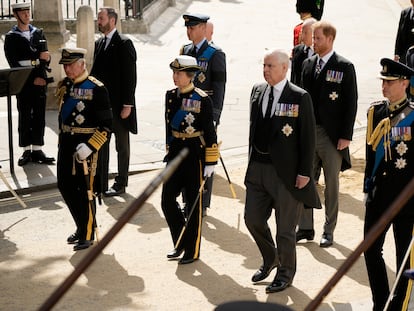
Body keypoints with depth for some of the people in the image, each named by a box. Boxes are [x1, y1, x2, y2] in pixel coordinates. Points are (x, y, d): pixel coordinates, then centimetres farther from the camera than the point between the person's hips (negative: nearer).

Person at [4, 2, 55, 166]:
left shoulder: (39, 33, 13)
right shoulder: (11, 37, 0)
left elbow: (45, 57, 11)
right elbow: (14, 63, -7)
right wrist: (36, 66, -11)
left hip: (41, 81, 3)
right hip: (23, 83, -3)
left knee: (39, 116, 3)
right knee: (24, 117, 0)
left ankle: (37, 149, 8)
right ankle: (26, 151, 7)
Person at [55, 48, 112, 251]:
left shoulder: (96, 89, -13)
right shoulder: (64, 86, 8)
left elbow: (106, 125, -14)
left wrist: (89, 146, -23)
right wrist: (62, 141, 18)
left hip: (86, 145, -7)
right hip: (66, 143, 7)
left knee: (86, 190, 2)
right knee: (65, 186, 12)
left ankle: (87, 235, 15)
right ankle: (81, 227, 30)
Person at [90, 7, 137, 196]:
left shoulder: (124, 44, -12)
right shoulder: (99, 43, 11)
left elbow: (130, 76, -15)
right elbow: (95, 72, 15)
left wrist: (127, 105, -18)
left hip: (119, 104, -7)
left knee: (122, 145, 5)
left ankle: (121, 184, 13)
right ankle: (101, 182, 20)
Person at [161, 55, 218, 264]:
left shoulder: (202, 100, -12)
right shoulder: (170, 96, 6)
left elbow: (210, 133, -11)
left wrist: (210, 163, -12)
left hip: (195, 155, -6)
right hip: (175, 153, 6)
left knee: (194, 204, 4)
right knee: (167, 200, 3)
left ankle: (193, 250, 16)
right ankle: (180, 243, 22)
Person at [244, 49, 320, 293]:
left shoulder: (300, 98, -11)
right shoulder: (257, 91, 6)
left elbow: (308, 138, -10)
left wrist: (305, 172, -13)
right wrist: (252, 159, 13)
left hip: (285, 172, -6)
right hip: (258, 167, 6)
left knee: (285, 227, 5)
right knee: (253, 218, 13)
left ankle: (286, 273, 25)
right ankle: (270, 258, 38)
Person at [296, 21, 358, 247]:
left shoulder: (345, 67, -6)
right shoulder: (308, 64, 9)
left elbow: (351, 103, -7)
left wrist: (346, 136, -11)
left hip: (332, 135, -5)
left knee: (331, 184, 5)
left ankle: (329, 231, 14)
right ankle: (305, 228, 20)